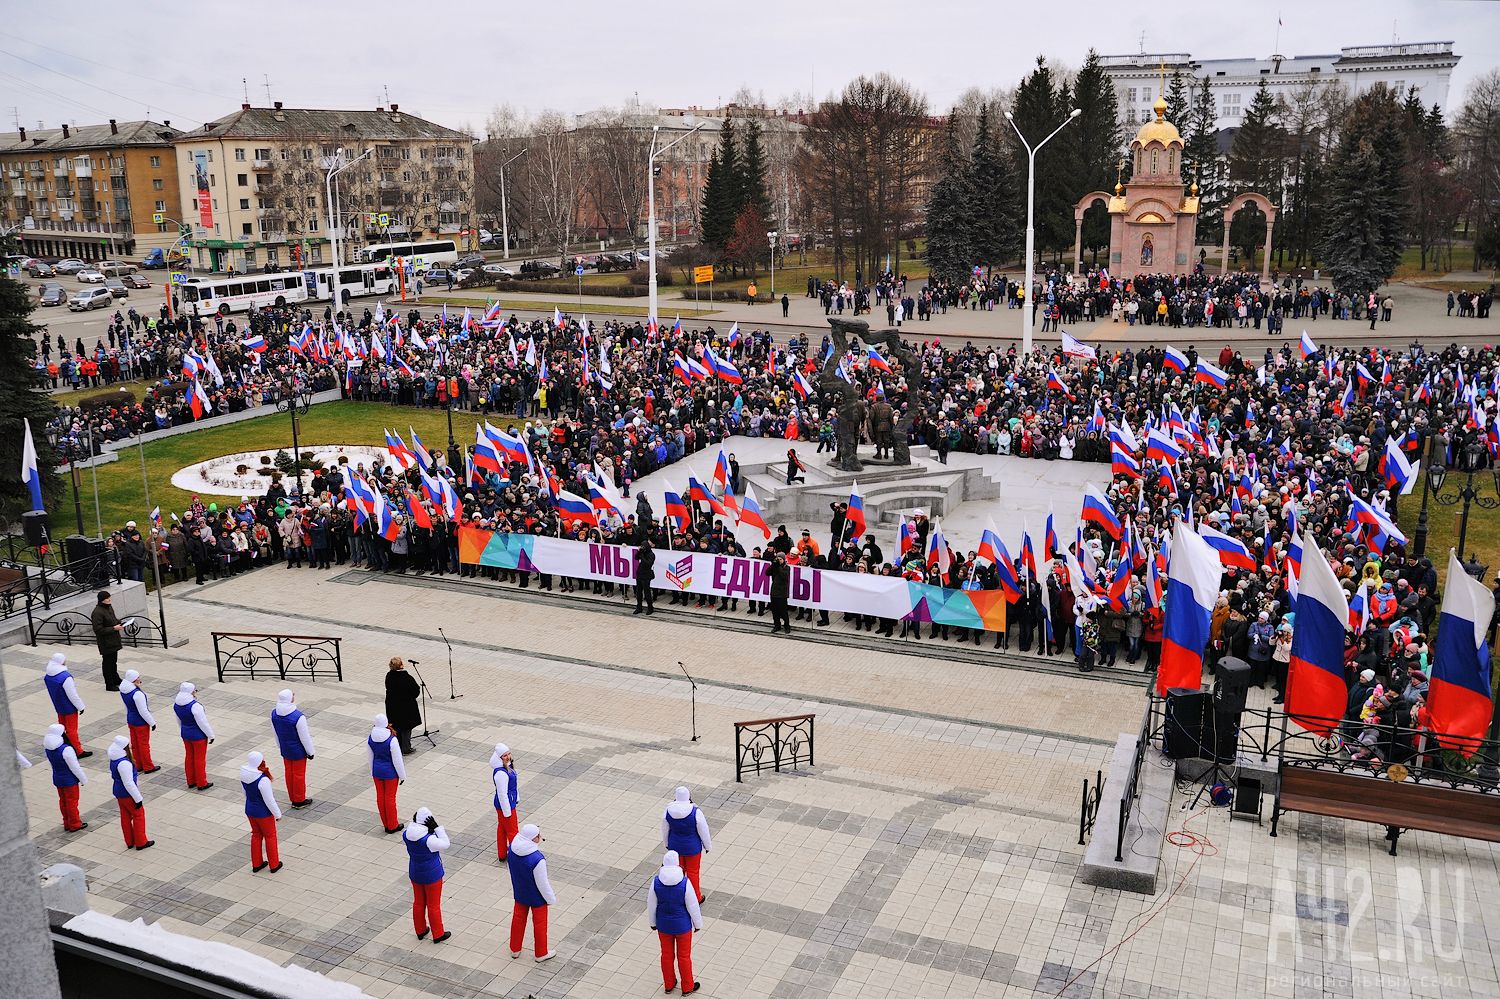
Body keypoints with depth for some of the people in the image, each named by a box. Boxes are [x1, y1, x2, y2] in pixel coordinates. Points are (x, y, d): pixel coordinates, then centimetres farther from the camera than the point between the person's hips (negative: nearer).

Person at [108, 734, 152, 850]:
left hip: (118, 793, 9)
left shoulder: (113, 760, -1)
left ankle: (130, 842, 28)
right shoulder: (124, 763, -31)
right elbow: (129, 783, -27)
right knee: (138, 815, 6)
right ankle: (141, 842, 15)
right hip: (127, 794, -9)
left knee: (125, 817, 18)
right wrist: (138, 799, -19)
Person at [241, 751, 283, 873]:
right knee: (270, 837, 14)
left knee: (256, 835, 23)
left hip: (250, 810, 6)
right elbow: (269, 800, -24)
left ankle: (256, 865, 36)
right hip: (264, 813, -6)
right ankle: (274, 865, 29)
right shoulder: (263, 780, -33)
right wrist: (277, 814, -10)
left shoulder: (243, 775, -10)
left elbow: (246, 793, 7)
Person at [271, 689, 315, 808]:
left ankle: (293, 798, 34)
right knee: (299, 774, 10)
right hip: (298, 751, -6)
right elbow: (304, 737, -21)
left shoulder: (274, 713, -12)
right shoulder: (298, 717, -33)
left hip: (285, 749, 6)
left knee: (289, 772, 20)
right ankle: (299, 801, 25)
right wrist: (310, 752, -6)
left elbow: (275, 732, 4)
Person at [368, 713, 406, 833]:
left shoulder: (370, 739, -10)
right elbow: (397, 760, -19)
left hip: (377, 770, 5)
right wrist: (402, 775, -6)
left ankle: (386, 824, 28)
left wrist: (372, 773, 18)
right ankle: (392, 826, 22)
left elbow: (370, 757, 4)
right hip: (390, 773, -5)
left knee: (380, 797, 16)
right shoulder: (391, 740, -26)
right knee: (390, 798, 9)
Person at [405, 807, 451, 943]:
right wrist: (437, 827, -27)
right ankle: (438, 935, 26)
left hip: (415, 874, 6)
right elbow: (445, 844, -22)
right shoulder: (429, 840, -33)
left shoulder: (406, 835, -15)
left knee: (418, 902, 23)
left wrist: (414, 823, -9)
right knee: (434, 905, 11)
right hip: (432, 875, -6)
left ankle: (420, 931, 39)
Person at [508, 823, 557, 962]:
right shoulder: (537, 860, -39)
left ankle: (515, 949, 43)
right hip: (537, 897, -6)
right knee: (539, 923, 17)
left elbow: (514, 870, 0)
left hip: (519, 892, 6)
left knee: (518, 918, 25)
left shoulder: (513, 848, -18)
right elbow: (542, 883, -26)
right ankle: (541, 953, 36)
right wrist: (551, 898, -8)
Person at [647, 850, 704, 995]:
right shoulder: (684, 883, -29)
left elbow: (651, 905, -8)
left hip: (663, 925, 2)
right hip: (682, 925, -2)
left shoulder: (656, 882, -22)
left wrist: (652, 922, 10)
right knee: (684, 956, 18)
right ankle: (687, 987, 35)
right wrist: (698, 923, 0)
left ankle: (669, 984, 42)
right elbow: (693, 906, -18)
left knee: (667, 954, 23)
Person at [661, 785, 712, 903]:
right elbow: (703, 831, -16)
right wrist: (707, 845, 2)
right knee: (693, 872, 17)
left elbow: (665, 830, -2)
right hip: (692, 847, -3)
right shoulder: (696, 812, -28)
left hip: (675, 846, 3)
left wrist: (666, 843, 16)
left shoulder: (668, 811, -19)